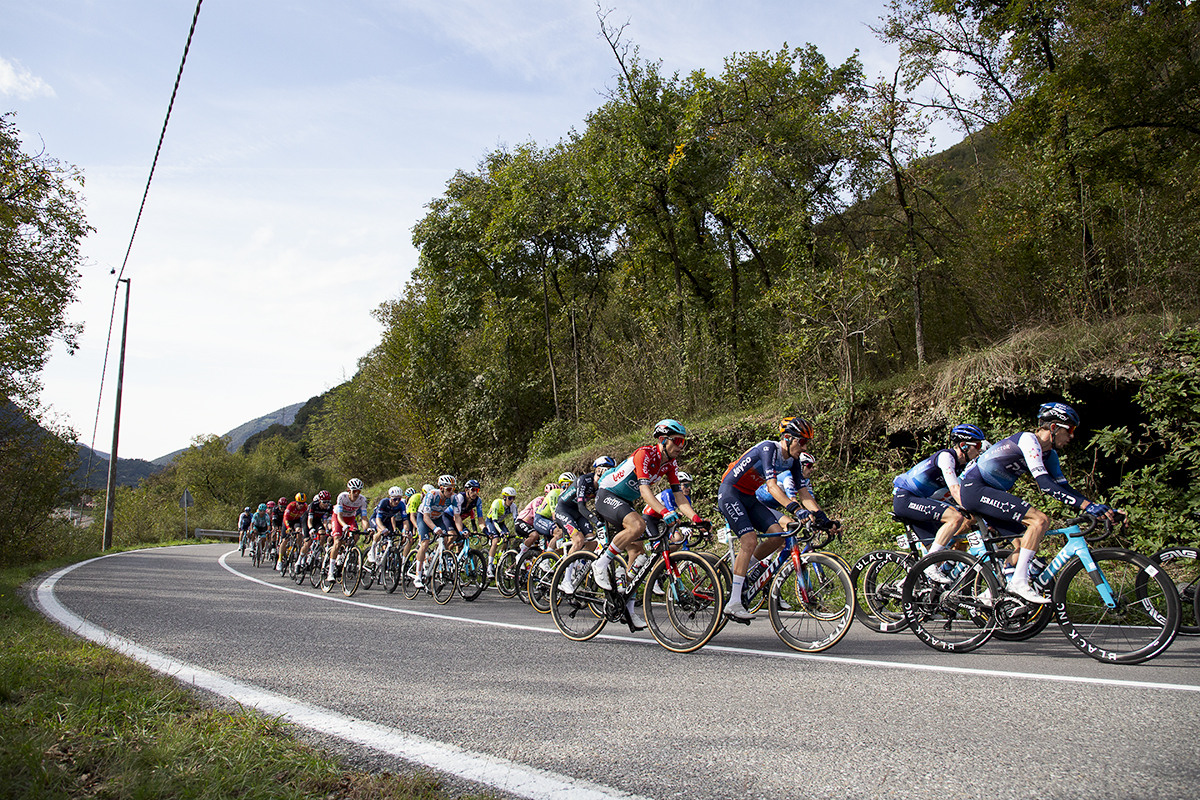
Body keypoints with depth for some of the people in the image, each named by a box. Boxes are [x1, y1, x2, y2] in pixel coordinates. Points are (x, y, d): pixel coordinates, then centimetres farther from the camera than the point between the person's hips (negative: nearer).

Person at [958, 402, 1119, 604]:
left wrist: (1100, 507, -1)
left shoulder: (1049, 454, 12)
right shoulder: (1028, 439, -16)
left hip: (990, 492, 10)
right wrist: (1087, 505, -30)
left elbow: (1064, 488, 10)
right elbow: (1045, 484, -26)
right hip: (975, 489, -10)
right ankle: (1019, 582, -18)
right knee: (1040, 520, -20)